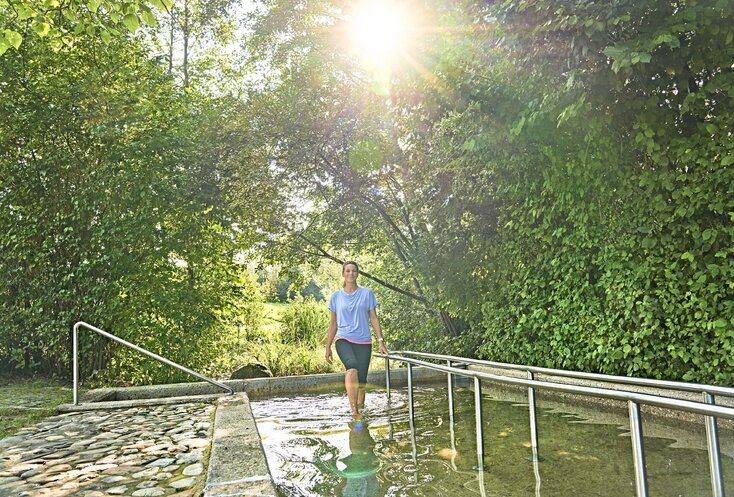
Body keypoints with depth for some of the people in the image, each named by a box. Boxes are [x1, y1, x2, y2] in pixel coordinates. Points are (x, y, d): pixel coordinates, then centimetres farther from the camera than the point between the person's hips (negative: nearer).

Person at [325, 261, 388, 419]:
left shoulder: (367, 294, 6)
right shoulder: (336, 296, 8)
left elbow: (374, 319, 8)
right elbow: (333, 324, 14)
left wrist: (381, 340, 0)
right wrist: (328, 347, 13)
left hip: (363, 342, 1)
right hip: (343, 340, -1)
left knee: (361, 379, -3)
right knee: (353, 368, -29)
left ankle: (360, 408, 18)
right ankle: (354, 410, -26)